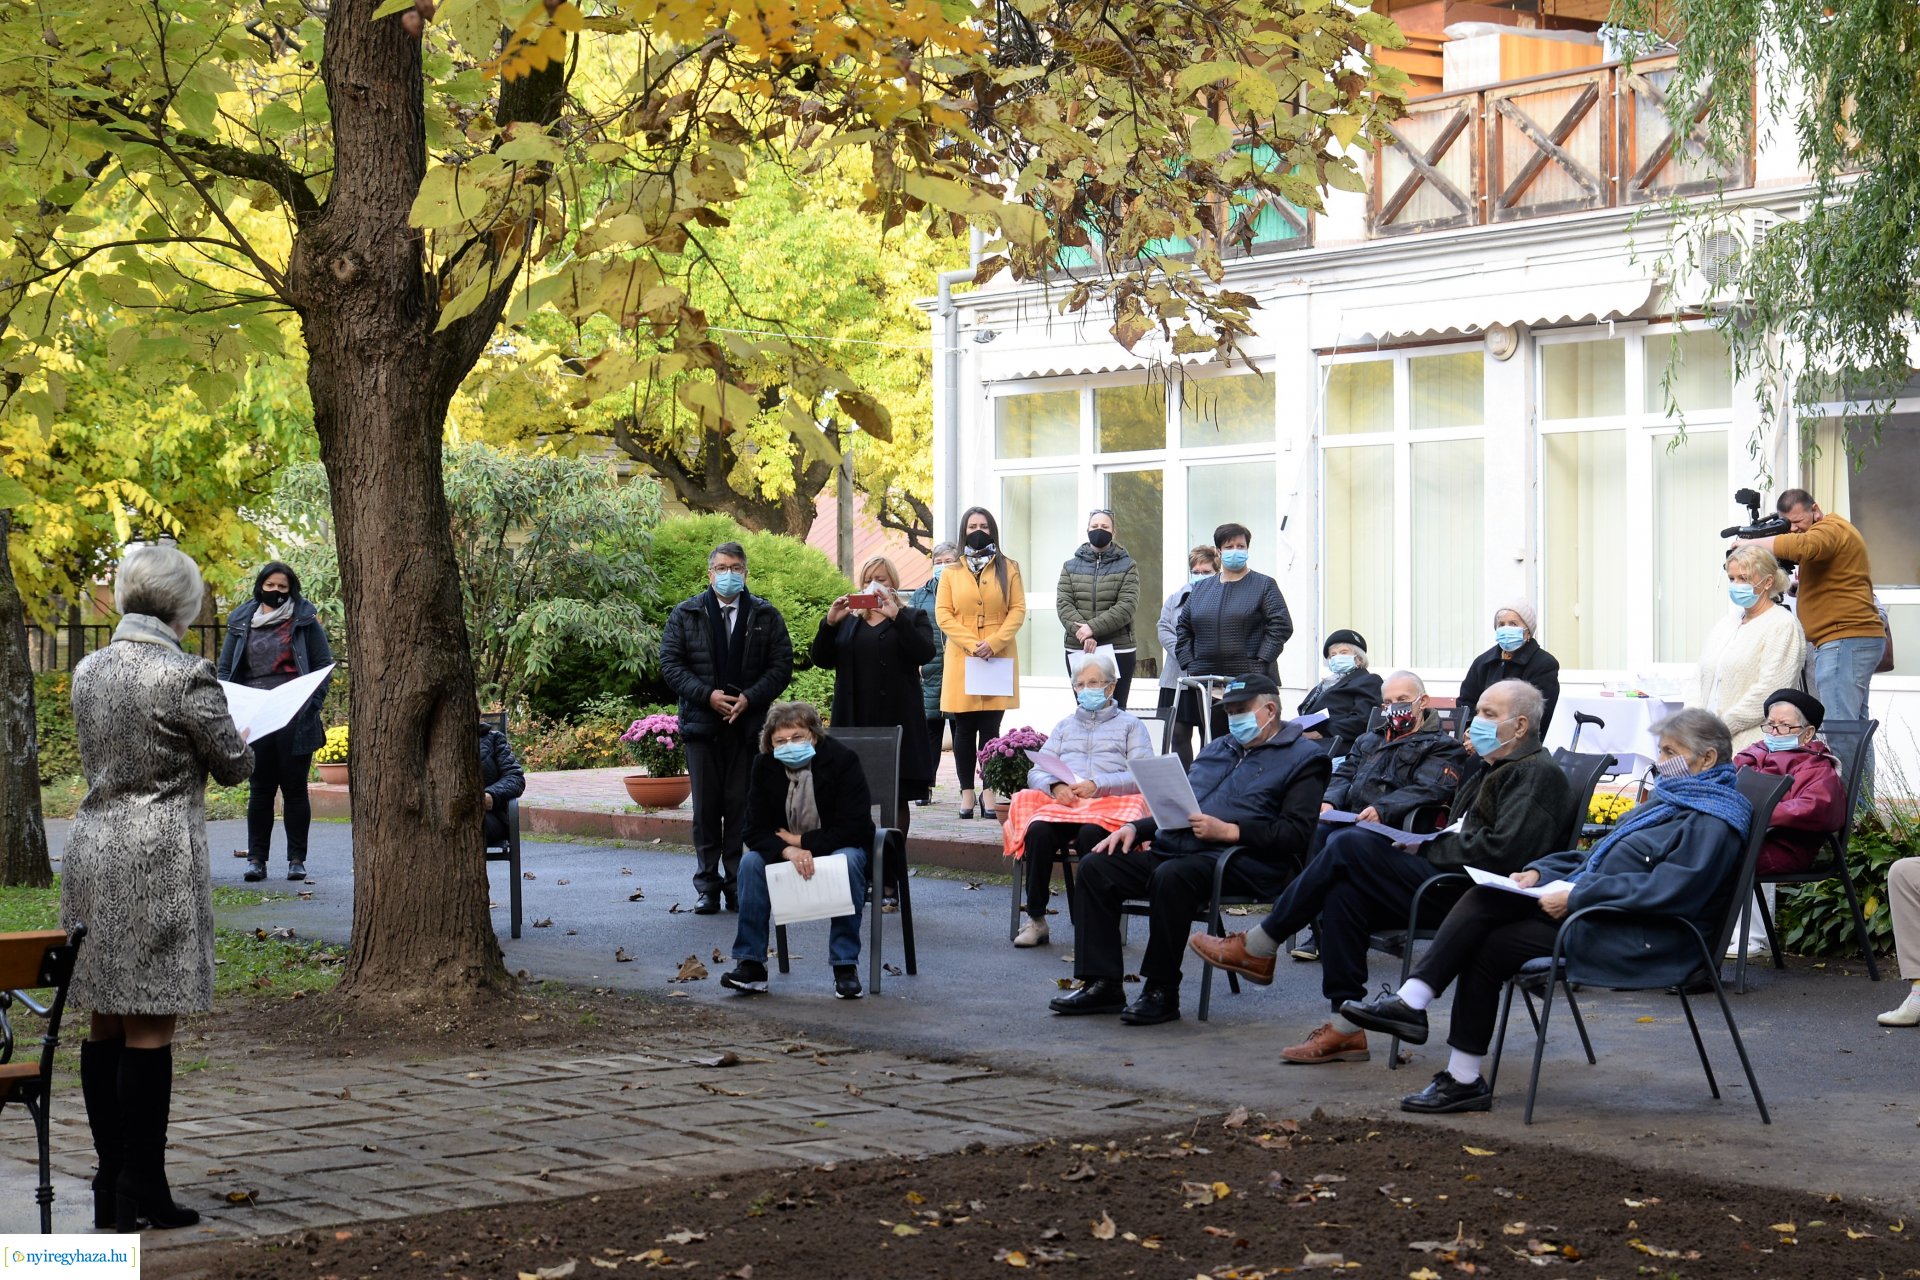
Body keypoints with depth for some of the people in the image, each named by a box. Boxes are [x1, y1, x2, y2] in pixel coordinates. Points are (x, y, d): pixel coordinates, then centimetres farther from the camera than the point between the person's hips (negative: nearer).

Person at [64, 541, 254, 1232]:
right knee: (150, 1027, -3)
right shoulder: (185, 676, -13)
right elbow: (233, 765, -3)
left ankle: (110, 1188, 15)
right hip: (160, 859, -7)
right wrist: (239, 742, 19)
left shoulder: (87, 671, 8)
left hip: (92, 853, 7)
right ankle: (141, 1195, 0)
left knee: (105, 1024, 10)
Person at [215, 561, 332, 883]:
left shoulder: (305, 620, 4)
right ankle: (256, 858, 9)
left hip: (294, 720, -2)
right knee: (260, 789, 5)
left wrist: (312, 704, -8)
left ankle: (297, 859, 10)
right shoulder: (241, 622, 11)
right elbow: (225, 668, 15)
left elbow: (324, 664, 4)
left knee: (295, 789, 4)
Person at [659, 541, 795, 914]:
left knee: (742, 806, -1)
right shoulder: (685, 614, 7)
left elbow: (781, 666, 2)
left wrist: (750, 698, -12)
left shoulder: (766, 616, 7)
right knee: (706, 807, 3)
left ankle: (738, 884, 4)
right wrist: (707, 695, -11)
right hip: (701, 724, 0)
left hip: (748, 725, 0)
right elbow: (670, 663, 1)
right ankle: (708, 885, 8)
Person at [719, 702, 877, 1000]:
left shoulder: (843, 760, -19)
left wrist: (800, 840, -21)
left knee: (848, 861, -36)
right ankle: (750, 963, -22)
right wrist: (789, 851, -33)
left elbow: (854, 828, -23)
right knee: (751, 861, -25)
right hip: (784, 848, 3)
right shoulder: (765, 766, -7)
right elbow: (755, 831, -12)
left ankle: (846, 965, -30)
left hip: (837, 848, -3)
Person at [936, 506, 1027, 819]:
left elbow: (1018, 609, 2)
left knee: (991, 728, -3)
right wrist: (971, 643, -11)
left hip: (998, 658, -1)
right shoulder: (951, 572, 9)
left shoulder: (1007, 569, 8)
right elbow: (943, 613, 2)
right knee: (964, 728, 0)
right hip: (961, 659, 1)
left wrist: (994, 642, -11)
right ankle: (967, 792, 5)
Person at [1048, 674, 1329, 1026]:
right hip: (1175, 848, 8)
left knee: (1171, 876, -37)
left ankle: (1162, 991, -25)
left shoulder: (1303, 758, 3)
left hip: (1242, 860, -8)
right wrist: (1136, 828, 12)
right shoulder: (1216, 749, 29)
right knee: (1096, 868, -8)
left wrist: (1227, 831, -18)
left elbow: (1296, 834, -9)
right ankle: (1102, 983, -9)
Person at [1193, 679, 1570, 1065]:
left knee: (1349, 845, -15)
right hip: (1454, 888, 10)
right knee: (1343, 893, -9)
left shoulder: (1538, 774, -8)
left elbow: (1500, 851, -21)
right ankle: (1346, 1029, -9)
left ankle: (1258, 948, -5)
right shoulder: (1493, 767, 24)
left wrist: (1425, 849, -12)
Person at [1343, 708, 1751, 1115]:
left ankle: (1463, 1080, -7)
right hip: (1591, 905, 10)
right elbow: (1598, 856, 26)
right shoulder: (1669, 800, 22)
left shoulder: (1713, 822, -11)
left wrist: (1576, 898, -24)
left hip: (1636, 940, -10)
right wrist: (1540, 871, 9)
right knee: (1483, 900, -11)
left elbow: (1666, 891, -24)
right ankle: (1410, 1001, -21)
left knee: (1491, 947, -14)